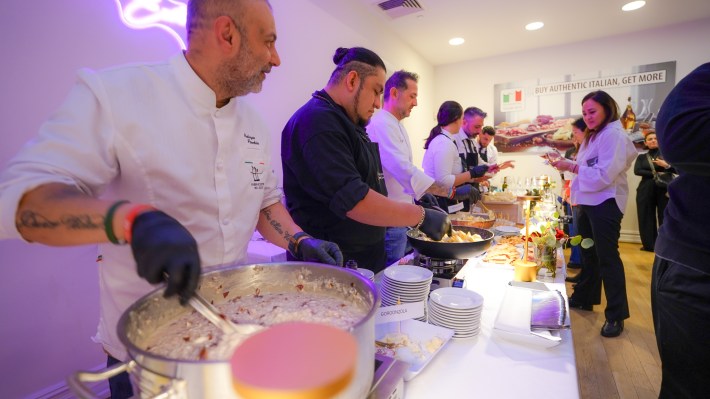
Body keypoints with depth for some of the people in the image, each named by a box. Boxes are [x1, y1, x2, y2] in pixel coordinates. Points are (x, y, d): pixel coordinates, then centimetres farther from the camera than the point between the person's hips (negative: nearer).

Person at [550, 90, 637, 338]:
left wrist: (571, 166, -19)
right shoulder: (593, 136, 16)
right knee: (589, 254, 18)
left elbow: (604, 175, -21)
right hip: (587, 202, 9)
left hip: (605, 204, -9)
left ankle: (616, 315, 9)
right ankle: (584, 298, 33)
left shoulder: (614, 135, -13)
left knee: (607, 258, -3)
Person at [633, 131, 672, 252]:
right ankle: (649, 245, 7)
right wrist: (655, 174, -12)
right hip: (645, 190, 1)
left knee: (665, 218, -5)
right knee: (646, 218, 1)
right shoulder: (641, 157, 11)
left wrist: (666, 166, -16)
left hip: (664, 190, -1)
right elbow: (637, 171, -5)